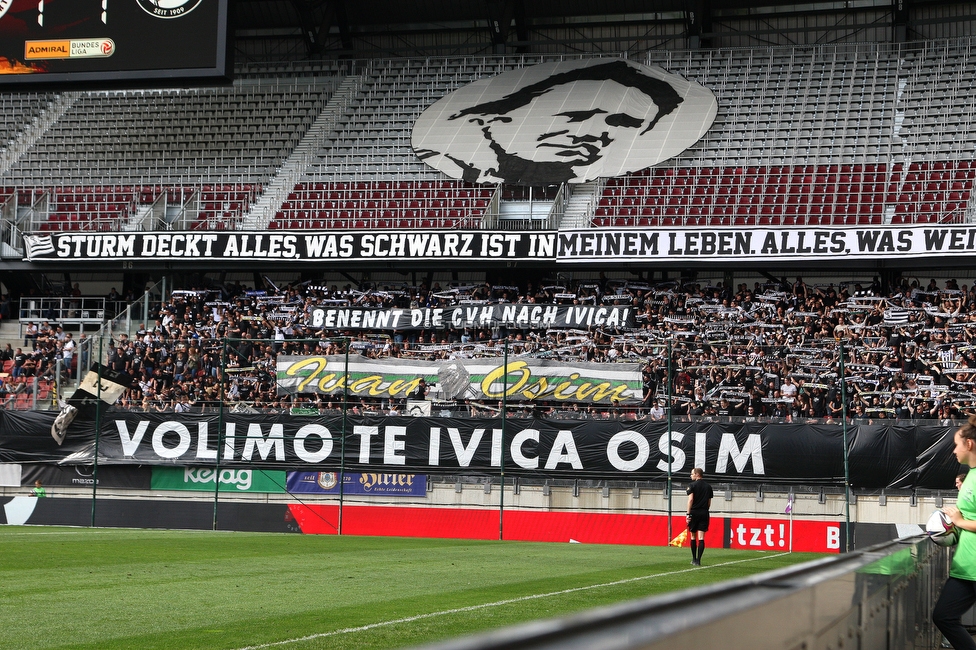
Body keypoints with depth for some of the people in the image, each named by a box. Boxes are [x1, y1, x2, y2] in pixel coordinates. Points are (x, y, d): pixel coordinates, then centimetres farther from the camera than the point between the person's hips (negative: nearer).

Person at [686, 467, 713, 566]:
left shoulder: (692, 485, -3)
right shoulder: (708, 486, 11)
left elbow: (690, 500, -11)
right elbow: (709, 503, 12)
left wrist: (688, 514, -11)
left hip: (694, 512, -3)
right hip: (704, 513, 3)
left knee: (693, 537, 11)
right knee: (701, 538, -1)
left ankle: (694, 559, 18)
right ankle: (698, 560, -8)